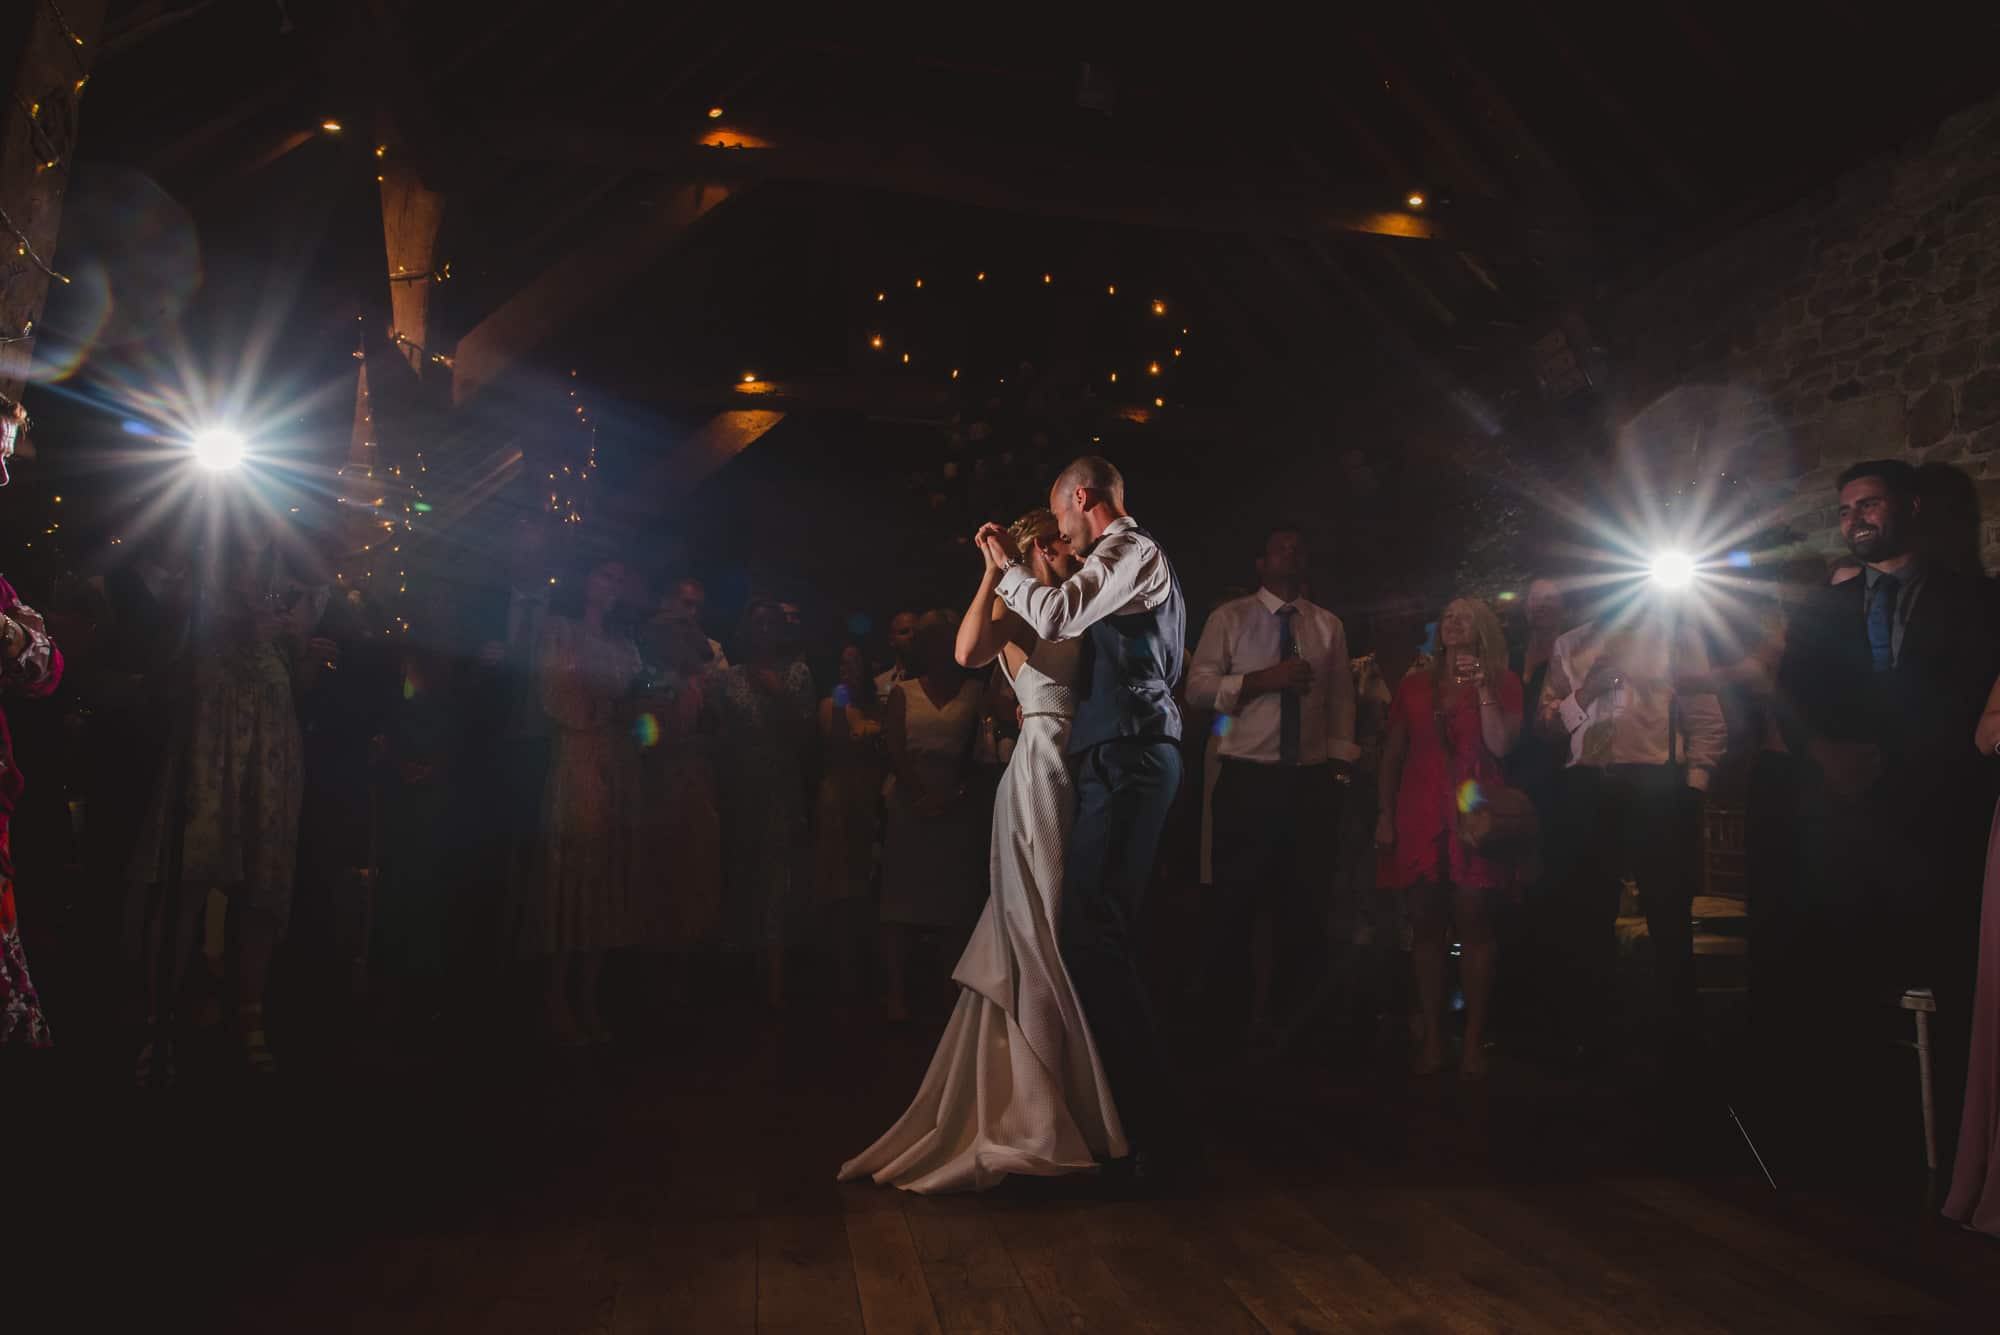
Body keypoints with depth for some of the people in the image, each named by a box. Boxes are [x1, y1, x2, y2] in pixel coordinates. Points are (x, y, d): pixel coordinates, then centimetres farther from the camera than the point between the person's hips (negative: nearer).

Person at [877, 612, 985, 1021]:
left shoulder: (974, 691, 7)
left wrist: (954, 794, -12)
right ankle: (898, 994, -3)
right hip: (910, 806, 1)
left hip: (957, 807, 0)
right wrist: (921, 795, -13)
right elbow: (895, 750, 0)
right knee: (903, 900, -3)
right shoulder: (903, 693, 10)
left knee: (954, 901, -1)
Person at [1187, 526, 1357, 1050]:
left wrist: (1339, 766, 0)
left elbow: (1341, 700, 9)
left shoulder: (1329, 625, 11)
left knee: (1306, 903, 12)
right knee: (1235, 902, 4)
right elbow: (1198, 688, -8)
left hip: (1312, 780, 3)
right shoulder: (1231, 618, 2)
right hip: (1248, 778, -3)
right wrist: (1263, 679, -18)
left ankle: (1295, 1012, 27)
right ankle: (1229, 1018, 17)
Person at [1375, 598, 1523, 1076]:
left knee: (1473, 921, -5)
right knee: (1425, 923, 1)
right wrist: (1385, 814, 7)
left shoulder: (1502, 683, 8)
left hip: (1474, 812, -2)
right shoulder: (1415, 685, 15)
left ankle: (1474, 1040, 1)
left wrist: (1481, 685, -9)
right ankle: (1431, 1038, 7)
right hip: (1421, 814, 3)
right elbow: (1392, 754, 14)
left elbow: (1500, 745, -7)